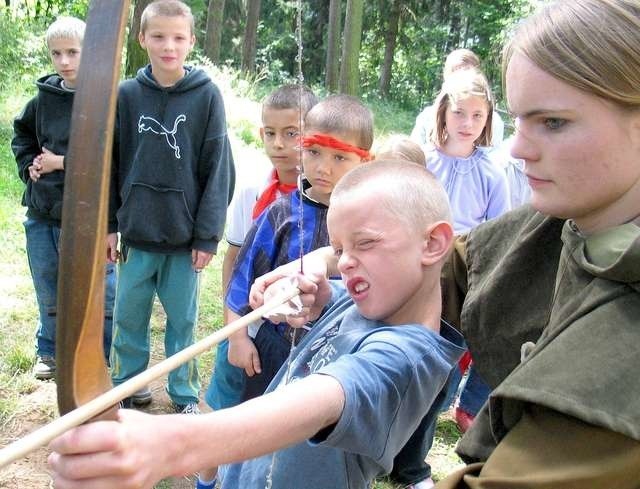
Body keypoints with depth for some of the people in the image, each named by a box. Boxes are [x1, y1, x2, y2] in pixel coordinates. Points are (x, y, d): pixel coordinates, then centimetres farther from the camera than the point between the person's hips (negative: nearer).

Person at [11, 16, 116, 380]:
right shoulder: (45, 97, 5)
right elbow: (22, 134, 23)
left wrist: (62, 163, -14)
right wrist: (28, 166, 5)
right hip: (42, 214, 6)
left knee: (102, 295, 6)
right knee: (49, 292, 20)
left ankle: (103, 361, 23)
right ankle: (50, 351, 40)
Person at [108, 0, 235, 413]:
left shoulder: (207, 96, -4)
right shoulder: (127, 95, 1)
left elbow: (218, 170, -5)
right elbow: (110, 164, 6)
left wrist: (208, 235, -7)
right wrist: (109, 225, 4)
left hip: (185, 236, -2)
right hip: (136, 232, 2)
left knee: (183, 320, 9)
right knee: (129, 317, 11)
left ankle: (185, 395, 25)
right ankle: (126, 387, 29)